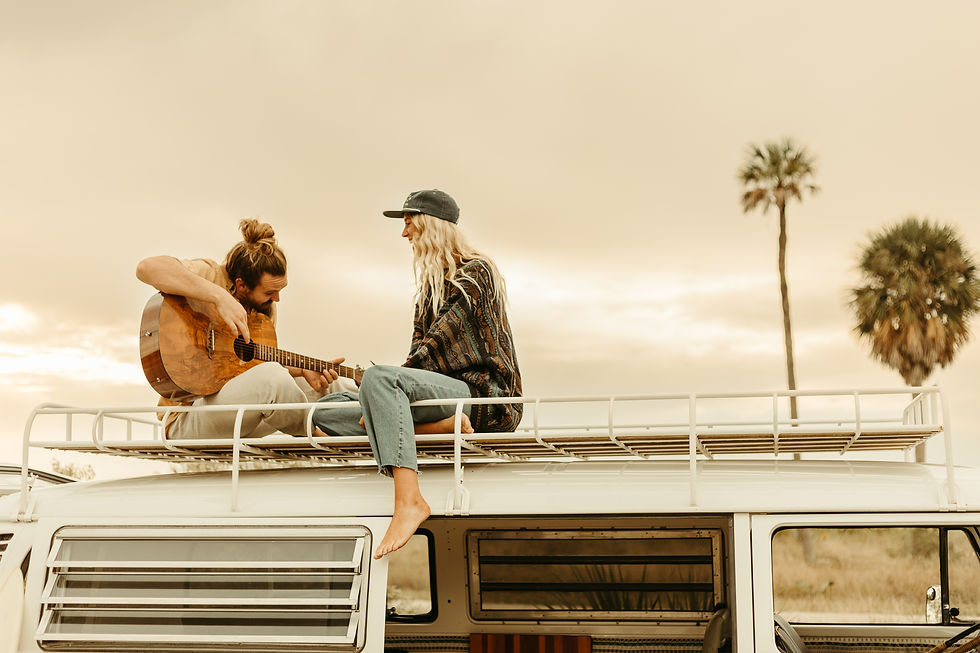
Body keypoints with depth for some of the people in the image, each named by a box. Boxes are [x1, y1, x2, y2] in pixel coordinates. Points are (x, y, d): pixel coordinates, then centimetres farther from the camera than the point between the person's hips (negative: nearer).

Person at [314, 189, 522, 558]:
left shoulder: (475, 272, -1)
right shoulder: (430, 284, 25)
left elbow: (440, 341, -13)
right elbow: (420, 349, 17)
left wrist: (388, 385, -16)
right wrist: (383, 401, -1)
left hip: (485, 393, -9)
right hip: (443, 391, 9)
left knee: (378, 377, -34)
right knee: (326, 410, -3)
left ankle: (408, 501, -46)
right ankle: (441, 425, -22)